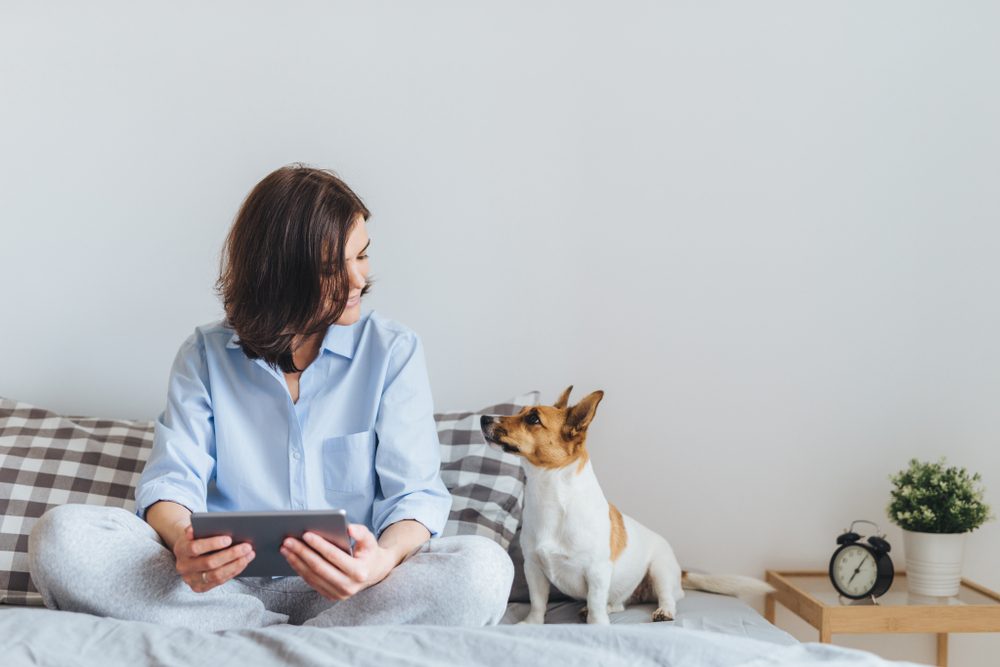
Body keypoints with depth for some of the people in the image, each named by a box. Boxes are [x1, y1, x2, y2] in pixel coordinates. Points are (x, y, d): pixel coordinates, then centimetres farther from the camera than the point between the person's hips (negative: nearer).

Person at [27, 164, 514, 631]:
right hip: (228, 582, 1)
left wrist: (386, 558, -28)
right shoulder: (206, 354, 10)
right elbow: (171, 478, 0)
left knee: (483, 568, -31)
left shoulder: (393, 351, 6)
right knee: (59, 534, -24)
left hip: (343, 590, -1)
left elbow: (416, 493, -2)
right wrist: (182, 542, -27)